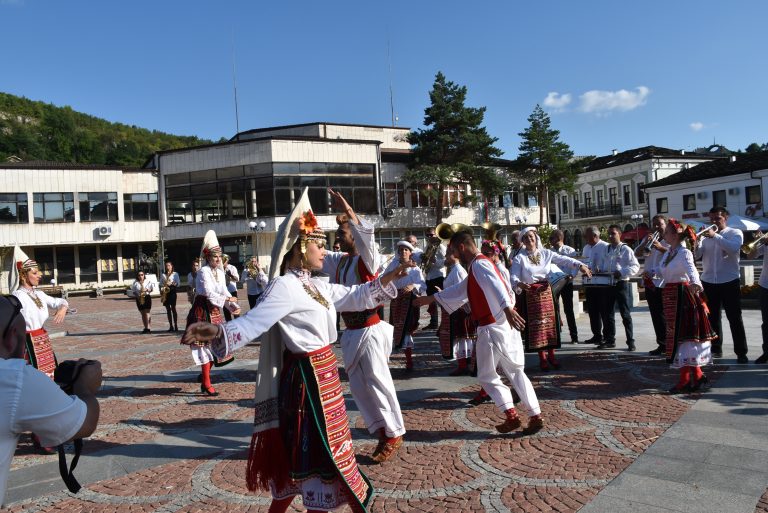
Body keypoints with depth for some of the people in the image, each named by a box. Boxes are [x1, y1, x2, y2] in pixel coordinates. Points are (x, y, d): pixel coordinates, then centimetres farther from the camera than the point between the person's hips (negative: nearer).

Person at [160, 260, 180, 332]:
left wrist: (172, 283, -18)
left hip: (172, 292, -3)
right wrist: (161, 292, -4)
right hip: (165, 292, 4)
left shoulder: (175, 274, 5)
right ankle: (171, 326, 7)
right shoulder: (163, 275, 14)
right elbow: (160, 284, 11)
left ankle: (176, 326, -8)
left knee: (173, 309, -9)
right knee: (168, 310, 4)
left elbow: (178, 283, -1)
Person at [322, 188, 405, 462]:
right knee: (358, 386, 12)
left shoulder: (367, 260, -12)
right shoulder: (339, 261, 10)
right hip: (350, 332, 8)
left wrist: (348, 211, -43)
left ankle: (394, 433, 15)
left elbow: (366, 235, -32)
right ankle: (382, 430, 25)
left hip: (369, 332, -8)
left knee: (377, 382, -1)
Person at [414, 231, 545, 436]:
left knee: (487, 376, 5)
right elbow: (459, 290, 31)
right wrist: (430, 298, 35)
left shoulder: (479, 264, -12)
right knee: (515, 372, 13)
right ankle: (536, 416, 14)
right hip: (502, 325, 9)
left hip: (493, 328, -9)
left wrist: (507, 309, -50)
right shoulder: (478, 266, 20)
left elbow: (496, 286, -32)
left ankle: (511, 416, 5)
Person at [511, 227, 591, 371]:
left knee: (550, 323, 6)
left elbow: (563, 260, -4)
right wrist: (519, 284, -36)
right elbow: (514, 277, -15)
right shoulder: (519, 258, -6)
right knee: (536, 325, 2)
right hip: (530, 294, -3)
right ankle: (542, 358, 12)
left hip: (546, 292, 3)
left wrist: (580, 265, -18)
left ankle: (551, 355, 19)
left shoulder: (546, 253, 3)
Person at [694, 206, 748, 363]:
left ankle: (741, 352, 5)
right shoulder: (706, 235, 11)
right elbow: (697, 255, -1)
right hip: (708, 282, 4)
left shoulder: (735, 233, 1)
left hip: (729, 282, -3)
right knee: (712, 317, 9)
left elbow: (733, 248, -19)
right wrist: (696, 242, -19)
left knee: (735, 318, 0)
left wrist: (715, 236, -25)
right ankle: (716, 349, 18)